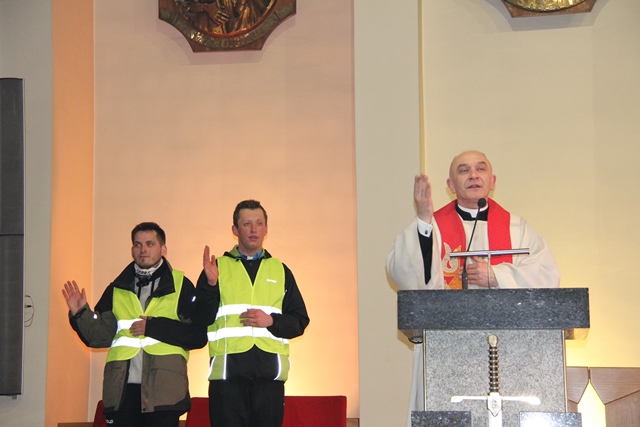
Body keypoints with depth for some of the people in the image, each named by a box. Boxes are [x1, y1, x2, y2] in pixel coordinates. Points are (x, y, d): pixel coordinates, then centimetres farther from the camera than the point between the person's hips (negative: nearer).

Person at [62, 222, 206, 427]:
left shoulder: (180, 286, 2)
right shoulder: (117, 289, 15)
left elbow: (198, 335, -6)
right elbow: (101, 335, 11)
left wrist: (154, 327, -12)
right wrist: (80, 313, -5)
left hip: (163, 390, -3)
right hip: (122, 389, 4)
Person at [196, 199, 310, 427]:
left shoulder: (280, 270, 16)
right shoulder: (217, 268, 10)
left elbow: (300, 321, 12)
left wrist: (271, 321, -6)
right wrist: (211, 284, -14)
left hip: (269, 370, 2)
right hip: (228, 368, -1)